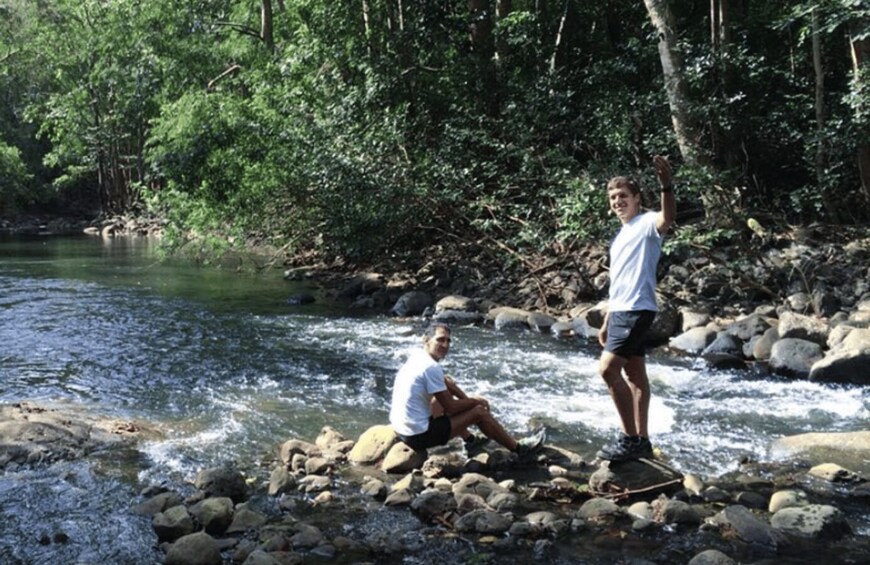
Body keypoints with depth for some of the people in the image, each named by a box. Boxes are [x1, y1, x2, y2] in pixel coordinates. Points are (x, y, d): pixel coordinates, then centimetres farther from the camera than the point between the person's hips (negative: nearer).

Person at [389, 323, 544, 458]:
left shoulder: (417, 355, 5)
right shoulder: (431, 367, -21)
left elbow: (448, 382, 18)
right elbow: (451, 407, -14)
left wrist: (469, 400, 10)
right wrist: (475, 401, 3)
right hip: (419, 436, -8)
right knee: (480, 412, -1)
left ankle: (470, 439, 36)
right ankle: (519, 448, 15)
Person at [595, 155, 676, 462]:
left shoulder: (647, 223, -5)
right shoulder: (620, 235, 21)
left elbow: (667, 218, -32)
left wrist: (666, 184, -48)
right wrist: (606, 322, 22)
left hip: (637, 310, -9)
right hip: (620, 311, 9)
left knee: (608, 369, -17)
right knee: (635, 375, 11)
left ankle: (630, 438, -9)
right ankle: (641, 440, 16)